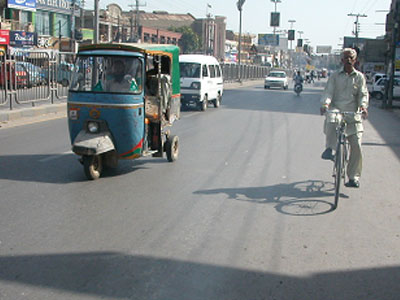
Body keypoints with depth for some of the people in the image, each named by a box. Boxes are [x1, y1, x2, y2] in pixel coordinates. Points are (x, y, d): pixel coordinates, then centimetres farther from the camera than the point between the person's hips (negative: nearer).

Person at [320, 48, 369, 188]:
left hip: (352, 114, 1)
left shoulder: (359, 77, 12)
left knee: (356, 145, -8)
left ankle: (354, 177, 3)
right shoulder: (335, 76, 10)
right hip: (336, 109, -1)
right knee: (332, 116, -39)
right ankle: (330, 148, -29)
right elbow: (328, 91, -1)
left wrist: (363, 106, -19)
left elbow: (363, 94, 3)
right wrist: (325, 103, -23)